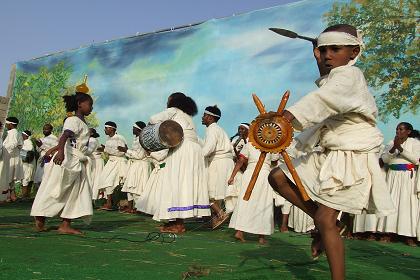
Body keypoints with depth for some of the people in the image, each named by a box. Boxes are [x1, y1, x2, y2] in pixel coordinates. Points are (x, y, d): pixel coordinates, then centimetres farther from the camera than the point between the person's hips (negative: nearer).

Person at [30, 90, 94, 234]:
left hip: (78, 163, 9)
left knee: (76, 193, 5)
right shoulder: (73, 120, -11)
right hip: (67, 160, -9)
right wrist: (60, 151, -43)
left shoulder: (82, 123, 18)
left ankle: (65, 225, 7)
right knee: (56, 190, 0)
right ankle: (40, 217, 16)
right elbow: (65, 136, -28)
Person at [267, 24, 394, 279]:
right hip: (329, 155, 9)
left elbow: (324, 98, -35)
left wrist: (288, 115, -51)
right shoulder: (331, 79, 14)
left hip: (352, 158, -9)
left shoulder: (350, 74, -15)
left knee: (325, 219, -12)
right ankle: (326, 224, 10)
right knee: (278, 177, 4)